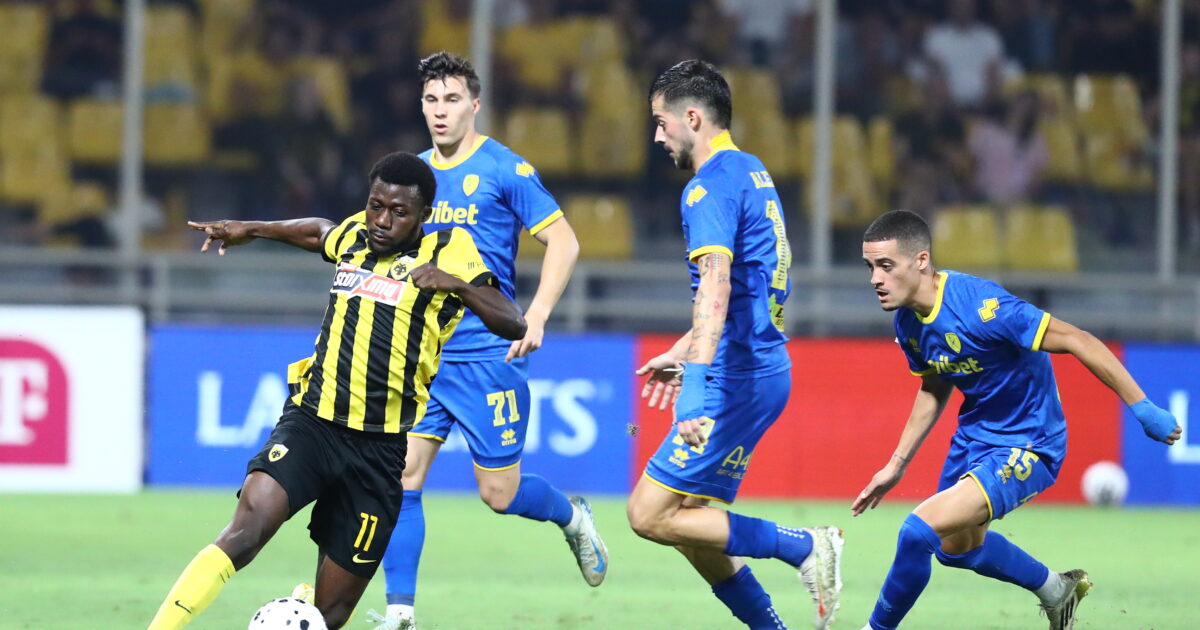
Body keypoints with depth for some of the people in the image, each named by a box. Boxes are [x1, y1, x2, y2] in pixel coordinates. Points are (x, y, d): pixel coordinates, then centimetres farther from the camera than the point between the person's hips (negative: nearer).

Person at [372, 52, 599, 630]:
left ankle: (572, 517, 32)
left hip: (487, 355, -5)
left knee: (499, 493, 1)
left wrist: (536, 317, -17)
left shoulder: (504, 170, -7)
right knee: (401, 477, -6)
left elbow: (563, 241, -7)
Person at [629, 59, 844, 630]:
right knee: (691, 524, 12)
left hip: (738, 378, -10)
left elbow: (716, 288, -28)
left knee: (651, 515, -8)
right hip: (764, 365, 10)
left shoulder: (711, 186, -14)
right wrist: (682, 353, 36)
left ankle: (805, 546, -7)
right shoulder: (752, 174, 17)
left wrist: (700, 376, -37)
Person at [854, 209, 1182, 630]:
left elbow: (1077, 341, -28)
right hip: (976, 433, 9)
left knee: (920, 530, -23)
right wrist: (896, 465, 13)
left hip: (1027, 446, -9)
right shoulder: (907, 322, -7)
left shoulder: (979, 306, -32)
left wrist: (1143, 409, -27)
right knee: (956, 547, 29)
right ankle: (1058, 590, 52)